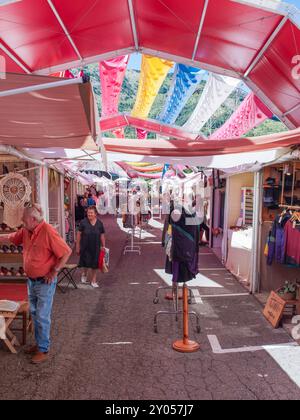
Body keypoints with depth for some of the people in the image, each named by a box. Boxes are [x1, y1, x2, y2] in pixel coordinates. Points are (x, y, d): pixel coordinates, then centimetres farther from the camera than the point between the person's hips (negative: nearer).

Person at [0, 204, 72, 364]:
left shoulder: (48, 232, -24)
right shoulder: (26, 231, 0)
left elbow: (67, 252, -24)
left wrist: (54, 272, -19)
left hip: (45, 282, -8)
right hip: (31, 280, 8)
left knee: (42, 317, 3)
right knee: (35, 314, 20)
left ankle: (43, 350, 18)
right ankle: (39, 343, 37)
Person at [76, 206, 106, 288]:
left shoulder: (99, 223, -2)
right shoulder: (83, 222, -7)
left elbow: (102, 235, 4)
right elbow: (79, 234, -3)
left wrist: (103, 246, 5)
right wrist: (77, 247, -2)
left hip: (96, 247, 2)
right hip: (85, 247, -1)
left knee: (95, 264, 7)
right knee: (85, 263, 7)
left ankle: (93, 281, 23)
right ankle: (84, 274, 40)